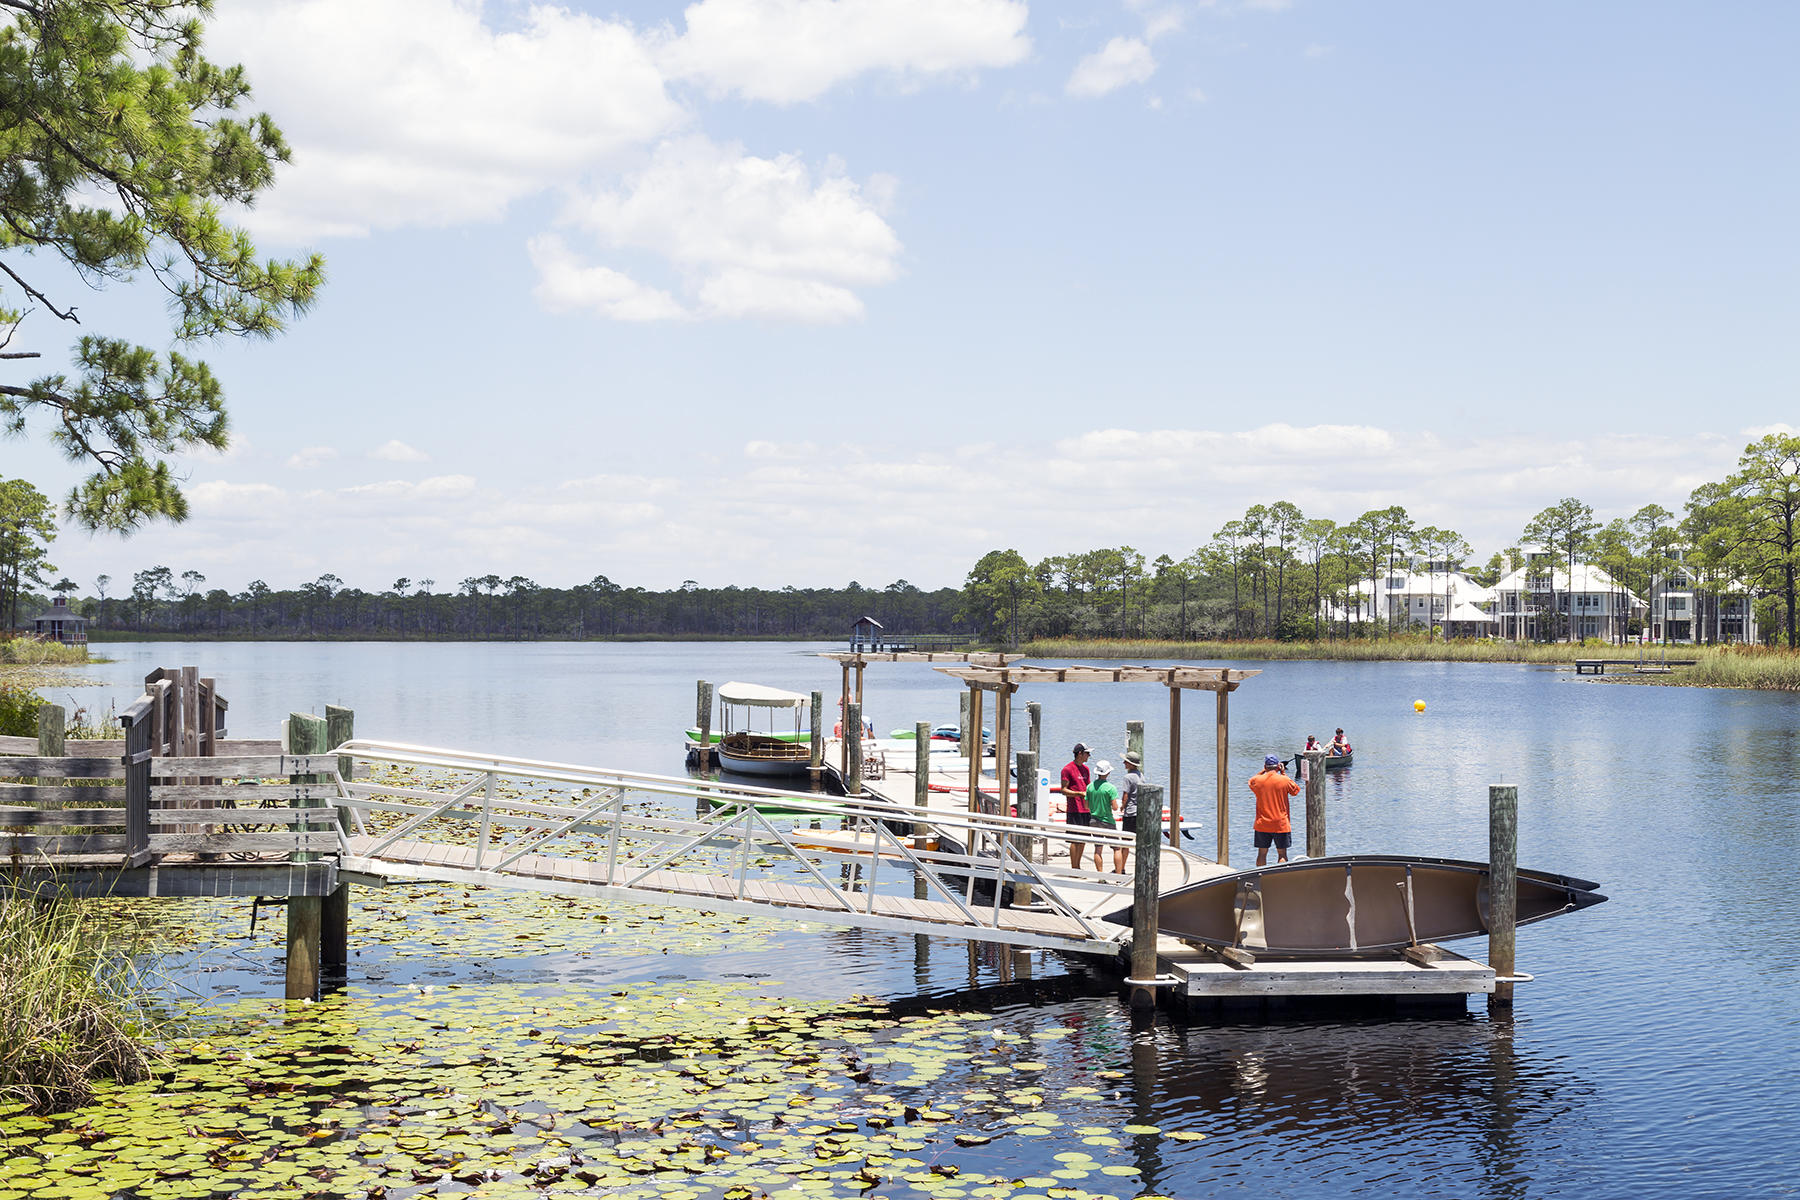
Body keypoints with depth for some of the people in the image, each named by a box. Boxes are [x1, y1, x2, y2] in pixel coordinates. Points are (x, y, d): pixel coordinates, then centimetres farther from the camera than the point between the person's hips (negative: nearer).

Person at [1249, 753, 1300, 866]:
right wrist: (1284, 773, 8)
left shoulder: (1257, 780, -5)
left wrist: (1264, 770, 16)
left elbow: (1251, 781, 20)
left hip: (1262, 825, 2)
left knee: (1262, 853, 9)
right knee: (1282, 854, 3)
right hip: (1281, 825, -2)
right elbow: (1295, 790, 9)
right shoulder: (1284, 780, -10)